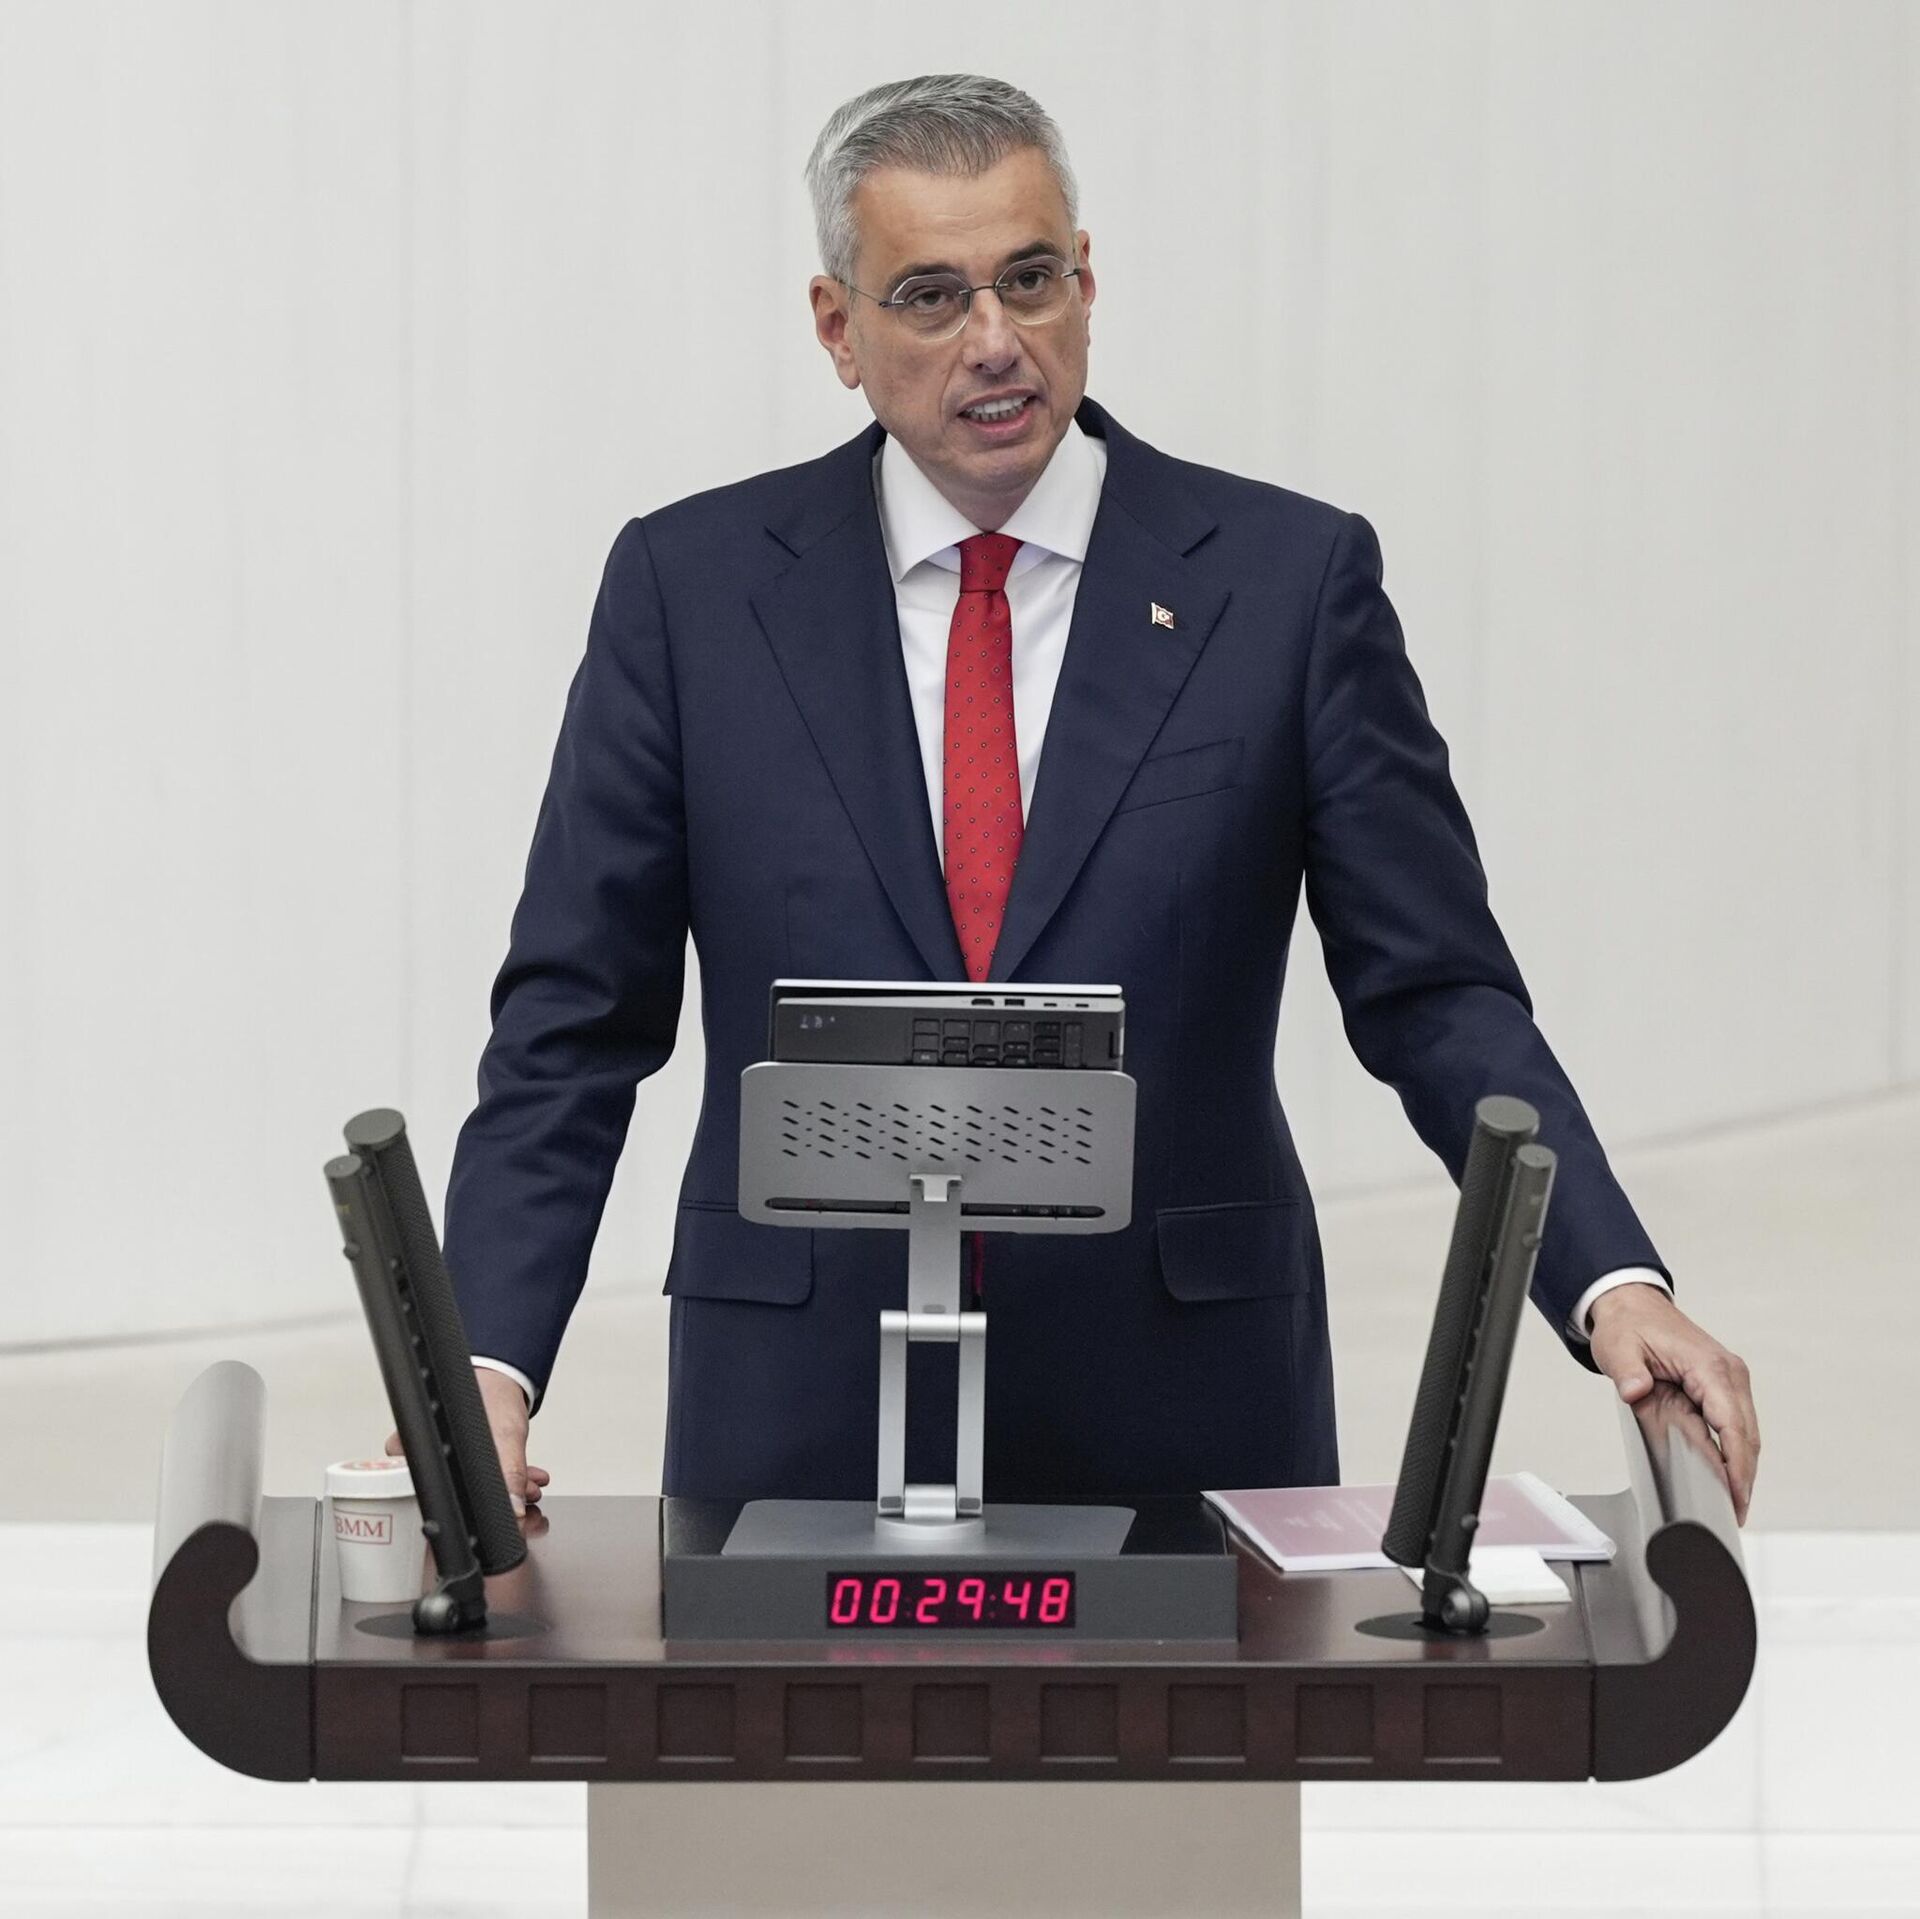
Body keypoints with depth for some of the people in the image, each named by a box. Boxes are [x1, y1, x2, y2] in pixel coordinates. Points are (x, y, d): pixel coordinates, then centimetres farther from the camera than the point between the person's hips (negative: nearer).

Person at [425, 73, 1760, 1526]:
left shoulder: (1288, 578, 1)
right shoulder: (691, 587, 3)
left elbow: (1440, 999, 0)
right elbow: (572, 1028, 3)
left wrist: (1613, 1285, -16)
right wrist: (490, 1360, -11)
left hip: (1183, 1419, 0)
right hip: (802, 1426, 0)